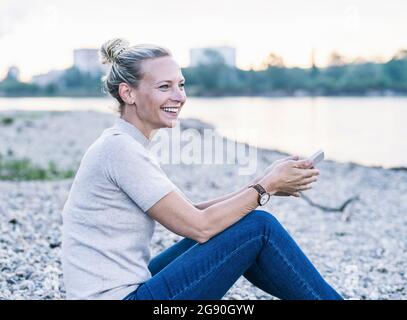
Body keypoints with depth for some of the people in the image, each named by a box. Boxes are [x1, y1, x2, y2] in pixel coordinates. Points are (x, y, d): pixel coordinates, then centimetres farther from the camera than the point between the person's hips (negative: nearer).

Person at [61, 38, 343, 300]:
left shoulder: (124, 146, 12)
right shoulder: (120, 149, -17)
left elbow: (186, 213, 13)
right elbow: (197, 225, -18)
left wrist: (263, 184, 4)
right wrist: (266, 187, -8)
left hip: (128, 289, 9)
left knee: (237, 228, 12)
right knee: (258, 227, -8)